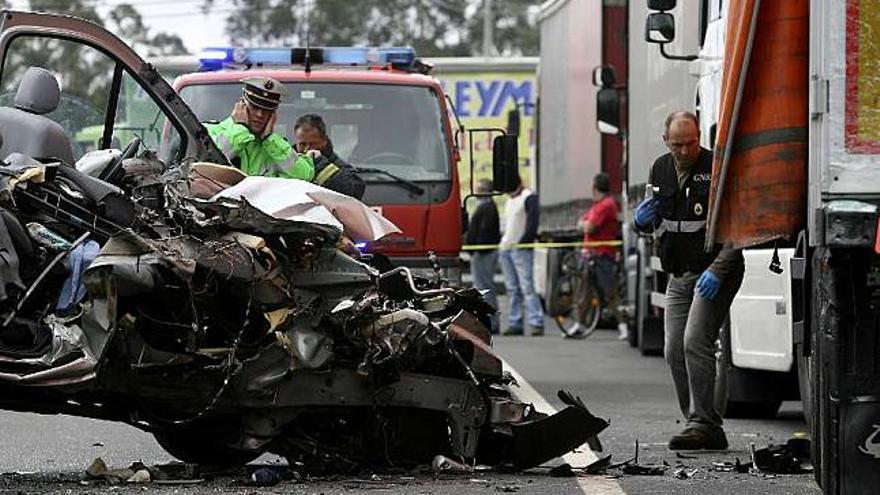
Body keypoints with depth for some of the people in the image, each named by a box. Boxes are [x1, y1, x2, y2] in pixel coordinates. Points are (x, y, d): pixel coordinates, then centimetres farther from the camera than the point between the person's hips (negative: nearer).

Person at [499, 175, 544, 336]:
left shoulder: (529, 197, -7)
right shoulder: (510, 200, 21)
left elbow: (533, 222, -15)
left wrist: (524, 241, -19)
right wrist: (503, 241, 14)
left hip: (521, 249, -9)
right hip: (506, 249, 9)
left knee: (526, 286, -14)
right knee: (512, 289, 8)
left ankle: (536, 323, -16)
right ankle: (515, 323, 10)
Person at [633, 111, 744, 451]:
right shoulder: (661, 170, 10)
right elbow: (653, 225, 23)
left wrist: (716, 271, -23)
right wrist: (642, 220, -2)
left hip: (714, 274, -7)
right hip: (679, 276, 7)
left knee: (695, 342, -19)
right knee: (674, 350, 3)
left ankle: (702, 422, -19)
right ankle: (704, 427, 9)